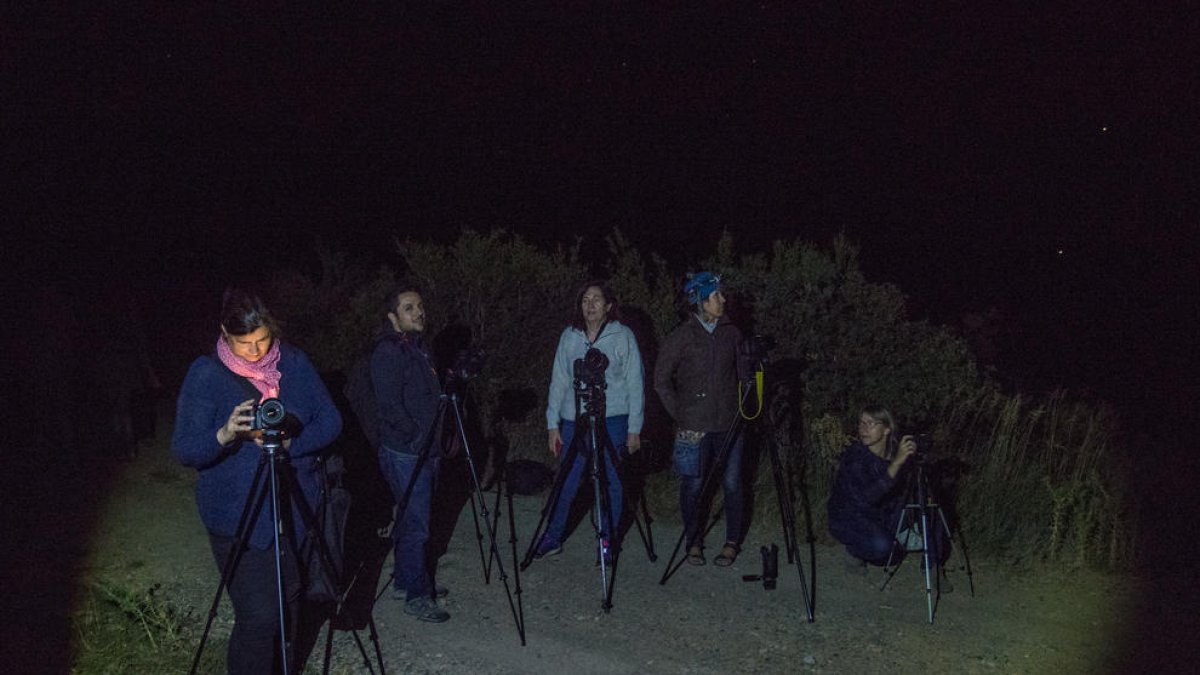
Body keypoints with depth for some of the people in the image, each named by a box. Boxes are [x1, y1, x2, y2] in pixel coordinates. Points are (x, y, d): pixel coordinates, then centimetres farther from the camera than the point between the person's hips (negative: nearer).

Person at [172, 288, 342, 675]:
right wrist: (225, 435, -33)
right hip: (239, 518, -4)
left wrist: (290, 443, -18)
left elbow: (331, 421, 0)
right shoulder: (205, 375, -9)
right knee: (259, 616, -7)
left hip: (298, 511, 4)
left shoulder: (294, 362, 1)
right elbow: (183, 450, -13)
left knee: (293, 606, 13)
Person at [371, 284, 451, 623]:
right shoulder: (388, 351, -14)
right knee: (416, 524, -5)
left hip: (426, 450, 9)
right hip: (404, 452, -9)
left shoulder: (418, 346, 14)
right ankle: (416, 595, 5)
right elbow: (390, 405, -20)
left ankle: (405, 581, 30)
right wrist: (418, 438, -18)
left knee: (414, 520, 17)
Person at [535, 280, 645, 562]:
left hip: (612, 420, -2)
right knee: (566, 483, 4)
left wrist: (634, 428, -3)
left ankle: (608, 543, 17)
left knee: (610, 483, 4)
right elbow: (558, 380, 8)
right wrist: (553, 424, 4)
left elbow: (635, 384, 0)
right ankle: (552, 539, 16)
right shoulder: (569, 336, 6)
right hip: (573, 421, 2)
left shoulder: (623, 336, -1)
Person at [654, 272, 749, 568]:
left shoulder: (731, 333, 6)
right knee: (693, 485, 3)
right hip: (694, 427, -2)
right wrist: (680, 415, -1)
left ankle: (732, 542, 20)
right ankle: (694, 543, 19)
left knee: (732, 484, 5)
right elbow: (662, 379, 1)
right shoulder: (681, 336, -4)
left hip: (729, 423, 3)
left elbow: (743, 371, 15)